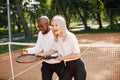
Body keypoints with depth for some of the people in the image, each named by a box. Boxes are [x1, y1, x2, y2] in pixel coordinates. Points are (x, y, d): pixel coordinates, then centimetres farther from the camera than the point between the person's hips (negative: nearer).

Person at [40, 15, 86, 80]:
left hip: (77, 66, -6)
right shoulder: (56, 39, -1)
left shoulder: (70, 37, -21)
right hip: (68, 66, 6)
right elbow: (54, 50, 16)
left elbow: (77, 54, -20)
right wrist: (42, 54, 6)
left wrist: (62, 58, -14)